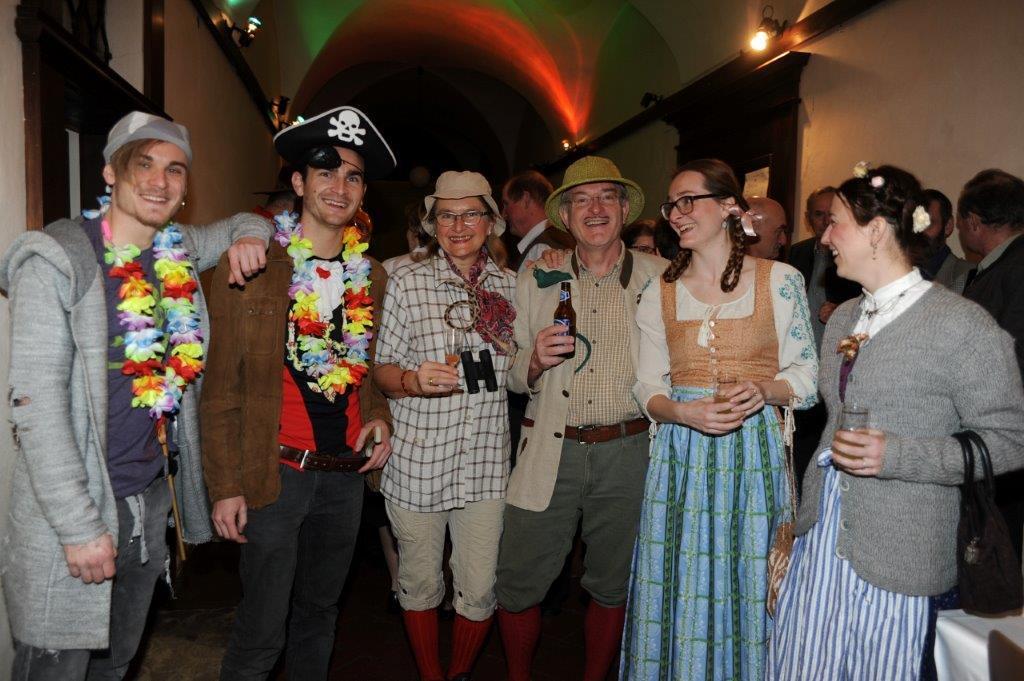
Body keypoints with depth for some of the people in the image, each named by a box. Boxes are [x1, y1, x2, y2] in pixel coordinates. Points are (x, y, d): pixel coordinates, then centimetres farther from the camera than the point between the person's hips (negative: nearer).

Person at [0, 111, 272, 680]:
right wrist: (80, 526, -20)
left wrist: (249, 238, -2)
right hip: (72, 511, -6)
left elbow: (242, 223, 24)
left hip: (150, 499, 6)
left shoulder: (178, 253, 4)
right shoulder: (55, 259, -14)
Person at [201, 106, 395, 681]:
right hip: (276, 473, -4)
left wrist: (380, 417, -1)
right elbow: (222, 389, -7)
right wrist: (225, 486, -9)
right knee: (261, 634, 5)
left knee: (320, 612, 21)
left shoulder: (372, 278, 7)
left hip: (347, 474, 5)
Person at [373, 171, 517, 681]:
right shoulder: (406, 282, -1)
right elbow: (383, 370, 1)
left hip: (486, 459, 2)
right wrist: (413, 380, -19)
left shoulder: (511, 285, 6)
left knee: (480, 590, 6)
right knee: (421, 582, 13)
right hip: (418, 457, -1)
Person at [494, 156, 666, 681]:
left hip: (627, 453, 0)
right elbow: (514, 378, 8)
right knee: (518, 583, 4)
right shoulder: (536, 281, 6)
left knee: (612, 585, 14)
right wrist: (535, 362, -12)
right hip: (550, 452, 1)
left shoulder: (659, 278, 3)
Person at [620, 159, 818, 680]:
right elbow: (648, 388, 5)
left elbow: (806, 376, 2)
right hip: (680, 456, 2)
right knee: (680, 586, 8)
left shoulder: (780, 281, 0)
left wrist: (764, 388, -18)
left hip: (753, 453, -1)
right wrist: (686, 412, -15)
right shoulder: (660, 293, 6)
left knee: (747, 588, 7)